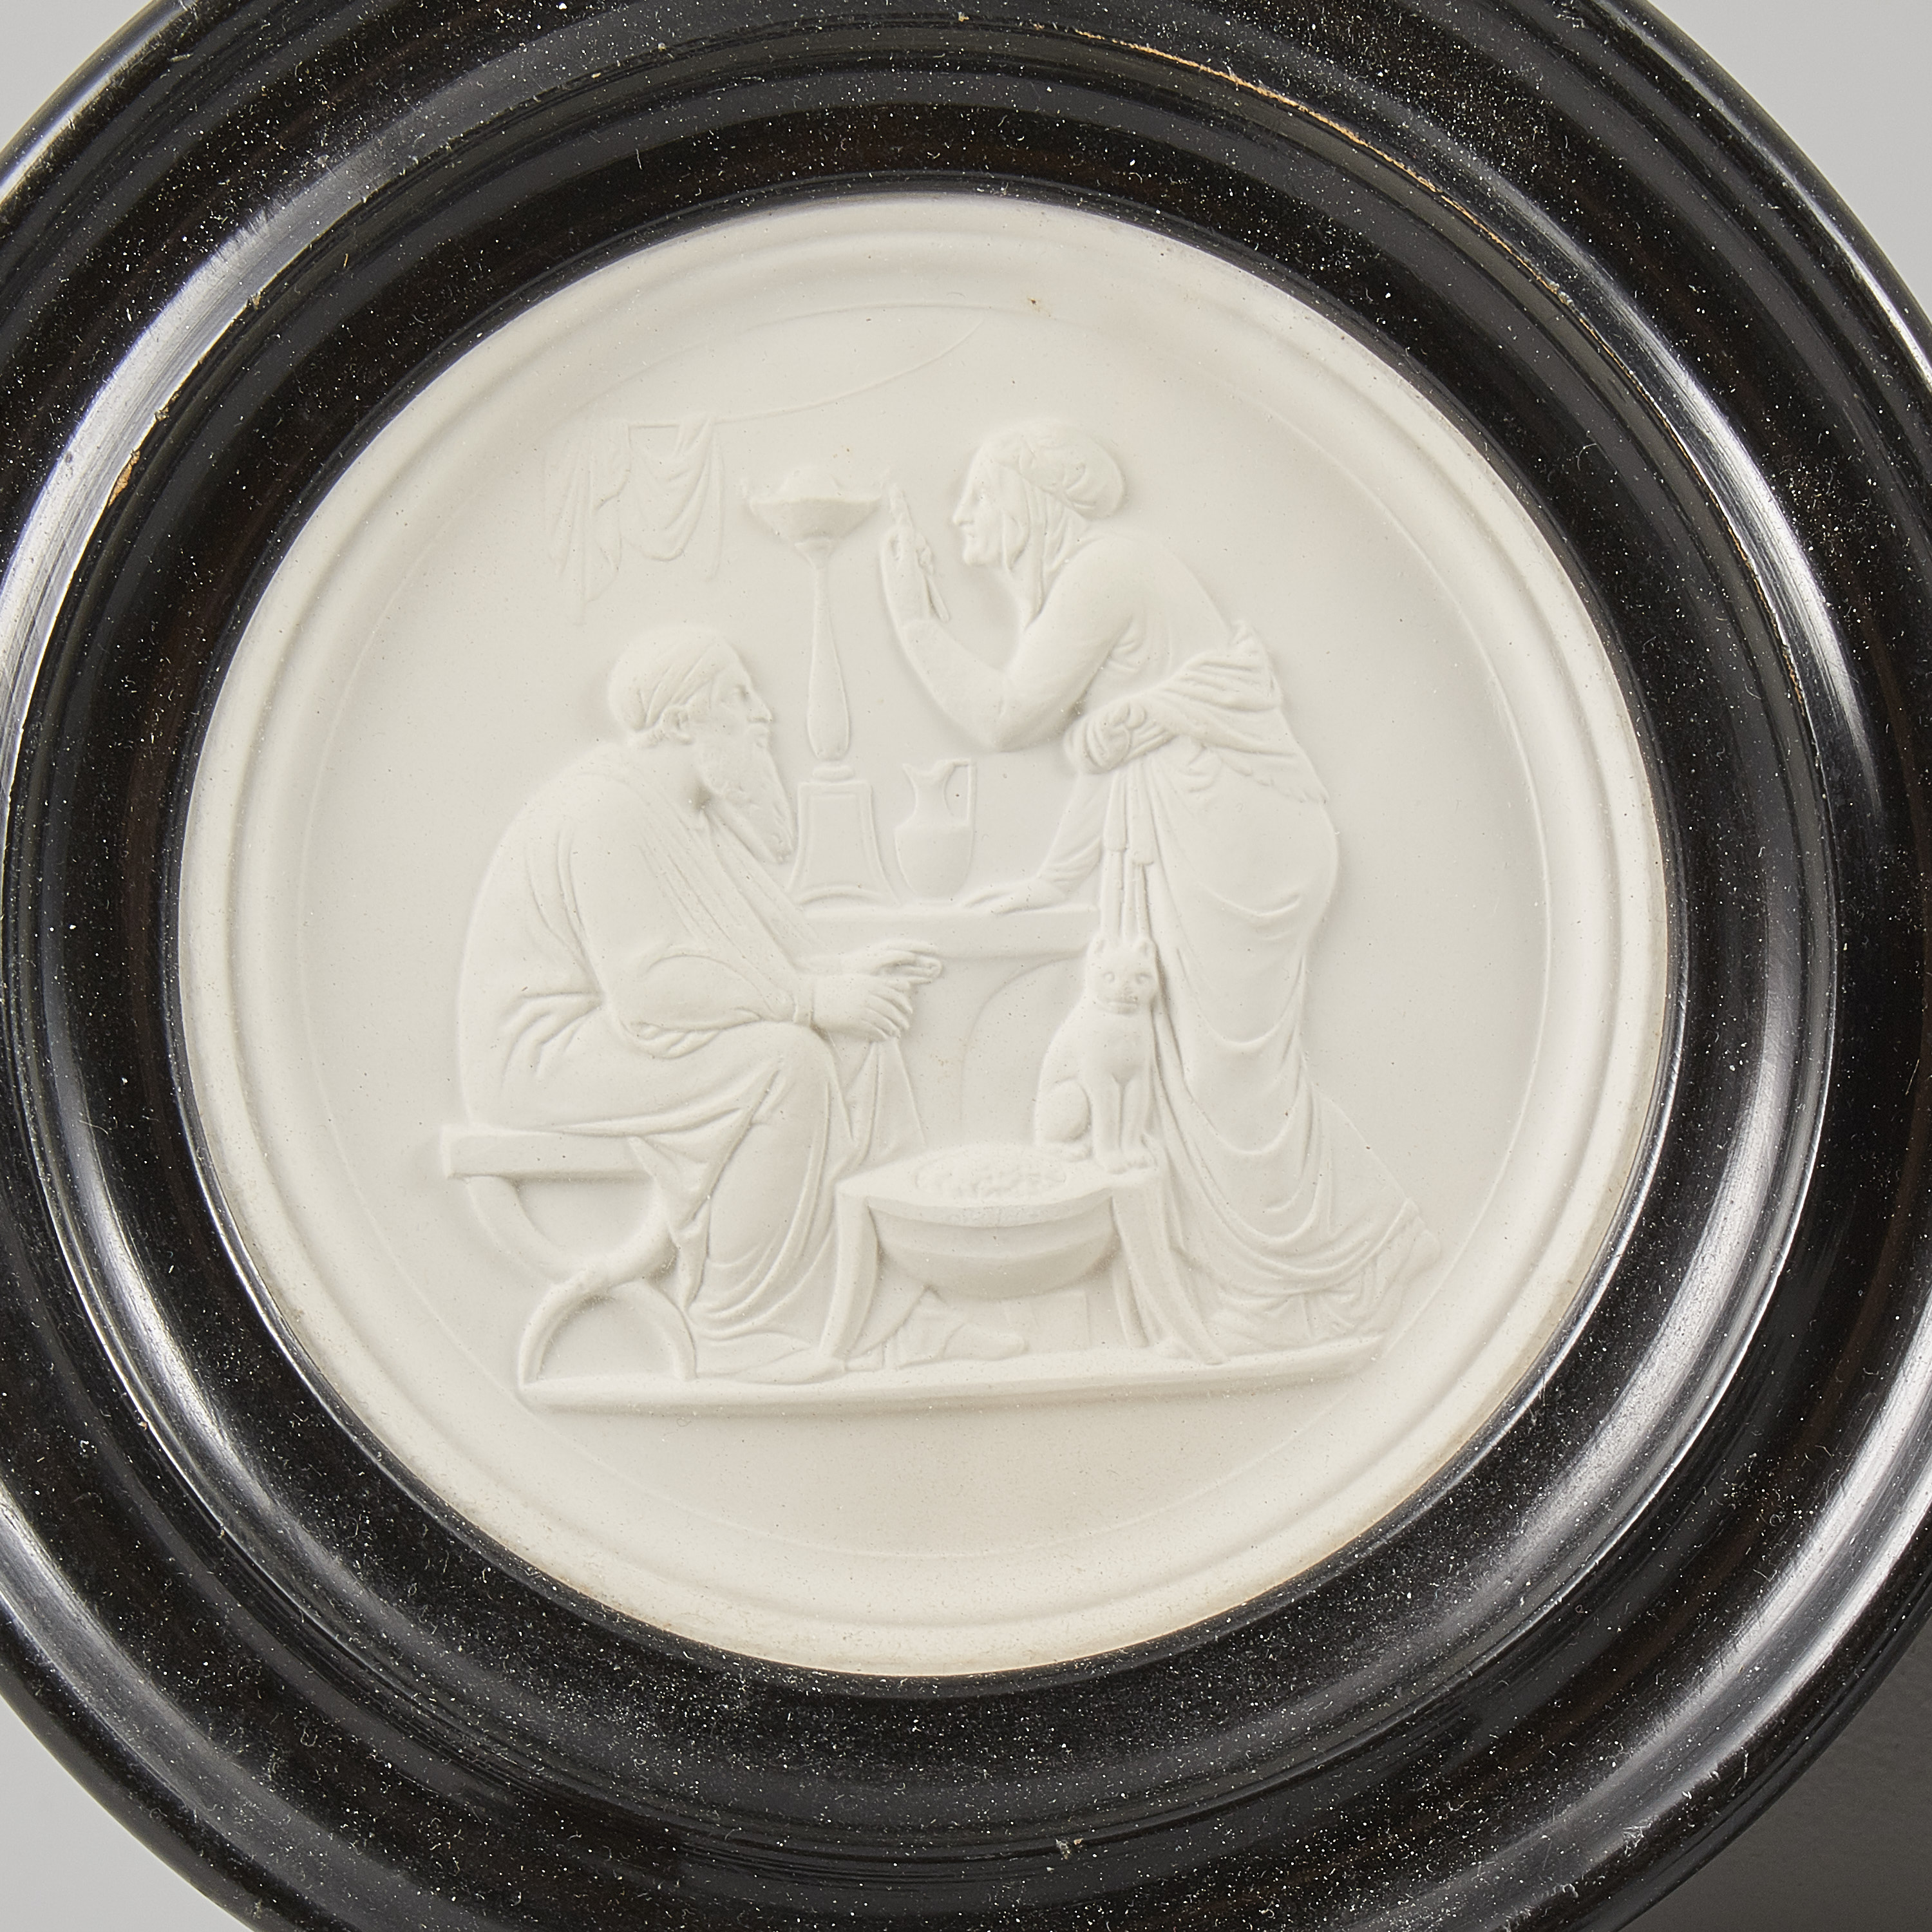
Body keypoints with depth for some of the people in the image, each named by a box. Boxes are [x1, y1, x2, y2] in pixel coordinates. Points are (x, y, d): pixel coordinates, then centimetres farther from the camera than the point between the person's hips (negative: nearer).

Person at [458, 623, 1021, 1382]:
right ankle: (735, 1330, -18)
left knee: (857, 1042, -3)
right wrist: (812, 996, -24)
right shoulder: (608, 812, -21)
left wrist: (837, 974, 0)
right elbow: (648, 984, -29)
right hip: (555, 1050, -10)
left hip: (629, 1032, 10)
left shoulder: (692, 810, 11)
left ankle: (883, 1309, -4)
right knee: (783, 1061, -27)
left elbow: (721, 962, 15)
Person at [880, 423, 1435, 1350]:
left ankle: (1298, 1290, 6)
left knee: (1228, 1061, -5)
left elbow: (1003, 717, -13)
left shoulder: (1105, 569, -11)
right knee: (1210, 1060, 10)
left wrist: (915, 616, -4)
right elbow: (1107, 755, 24)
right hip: (1176, 840, 10)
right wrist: (1050, 880, 27)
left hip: (1222, 829, -10)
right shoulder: (1079, 578, 20)